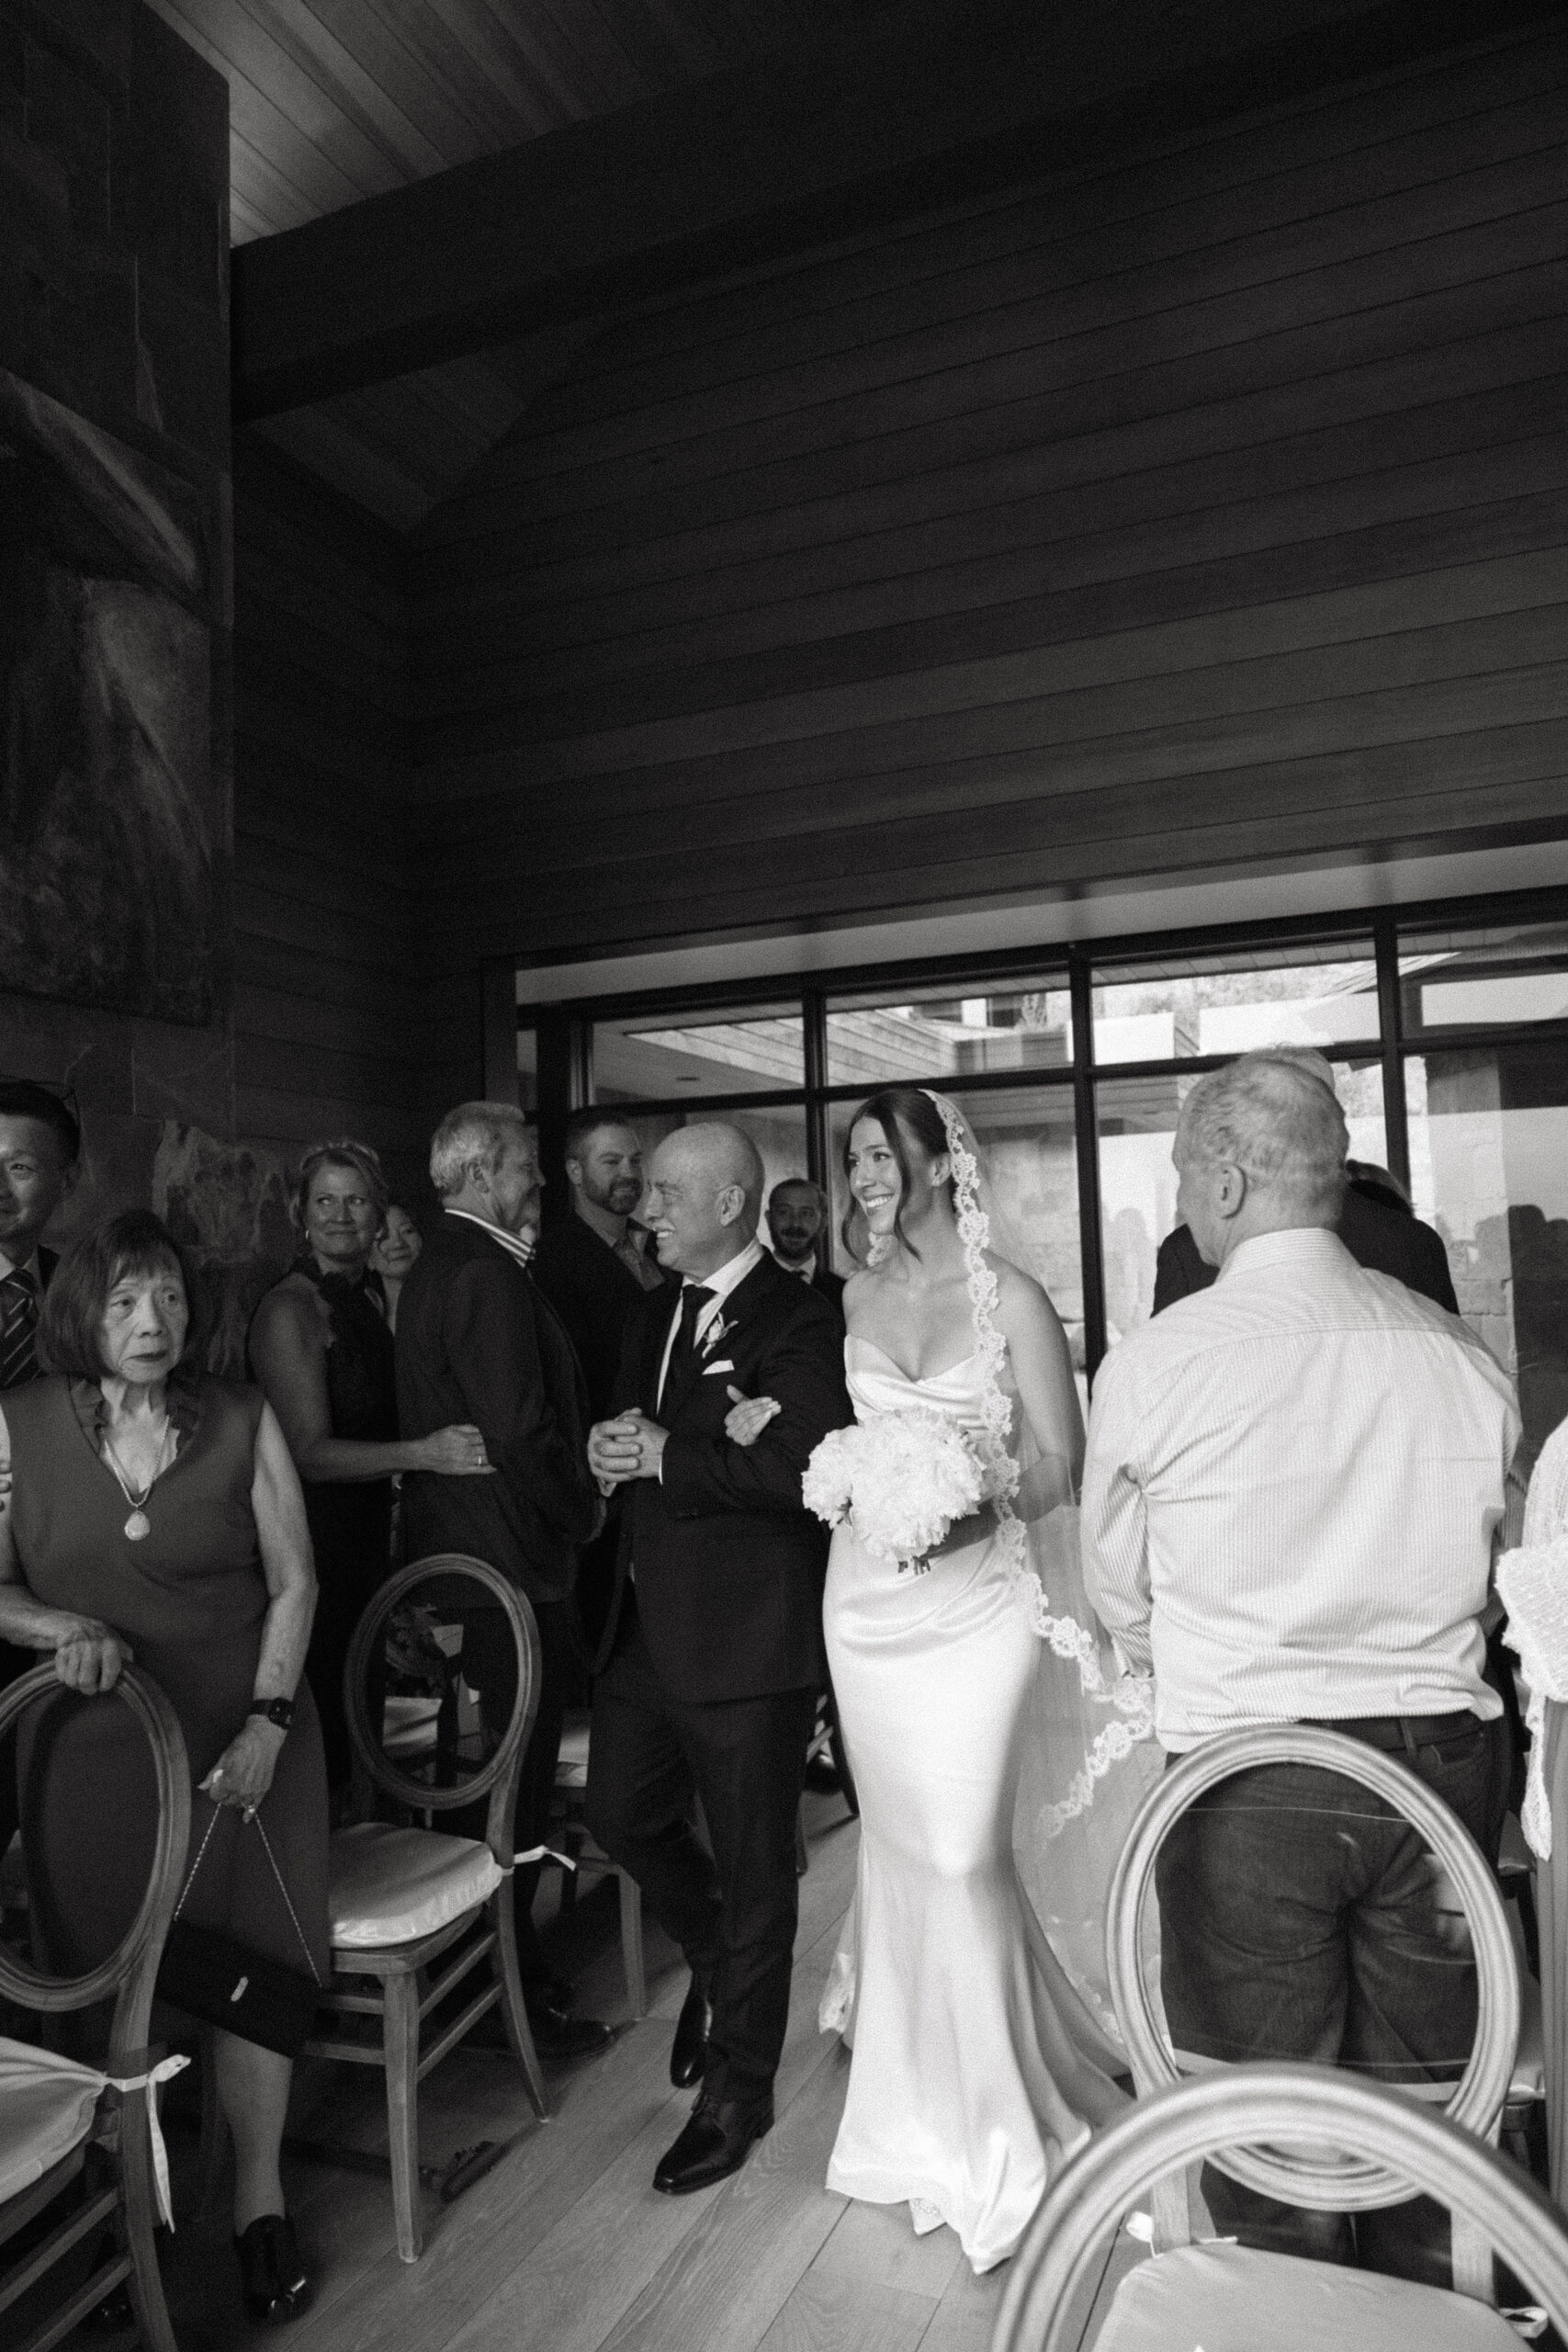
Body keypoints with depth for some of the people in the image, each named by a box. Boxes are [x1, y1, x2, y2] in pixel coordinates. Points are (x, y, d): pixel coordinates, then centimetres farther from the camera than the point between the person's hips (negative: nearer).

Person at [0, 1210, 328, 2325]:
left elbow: (295, 1583, -2)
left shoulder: (245, 1420, -5)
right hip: (94, 1743, 0)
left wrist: (267, 1725, -10)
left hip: (241, 1739, 0)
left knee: (256, 1961, 5)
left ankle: (260, 2200, 26)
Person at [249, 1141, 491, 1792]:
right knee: (317, 1716, -1)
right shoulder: (291, 1307, -14)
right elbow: (309, 1451, -19)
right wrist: (423, 1453, -28)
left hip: (366, 1534, 8)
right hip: (310, 1537, -7)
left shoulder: (374, 1295, 9)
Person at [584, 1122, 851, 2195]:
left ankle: (740, 2089, 30)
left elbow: (810, 1463, -27)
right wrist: (617, 1449, -4)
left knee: (753, 1865, 10)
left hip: (747, 1634, -8)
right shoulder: (655, 1315, 12)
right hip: (651, 1622, 8)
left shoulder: (795, 1321, -16)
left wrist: (669, 1457, -21)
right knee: (622, 1814, 20)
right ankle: (718, 1959, 47)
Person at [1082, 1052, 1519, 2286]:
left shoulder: (1155, 1361, -13)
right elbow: (1483, 1577, 10)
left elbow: (1122, 1601, 0)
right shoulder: (1463, 1351, -2)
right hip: (1442, 1760, 4)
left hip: (1248, 1780, -4)